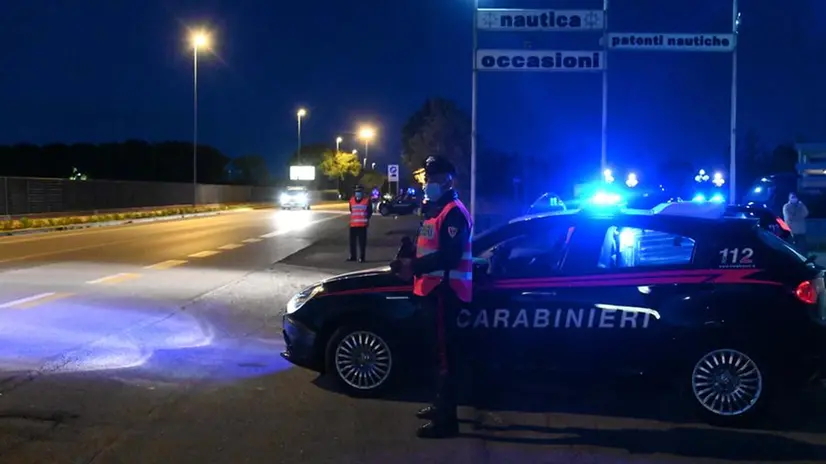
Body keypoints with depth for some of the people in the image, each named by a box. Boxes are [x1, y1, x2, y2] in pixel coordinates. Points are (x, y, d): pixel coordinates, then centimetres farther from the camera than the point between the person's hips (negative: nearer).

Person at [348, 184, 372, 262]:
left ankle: (362, 257, 3)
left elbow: (370, 211, 4)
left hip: (362, 224, -4)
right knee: (352, 241, 9)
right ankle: (352, 256, 21)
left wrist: (367, 218, -6)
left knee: (362, 241, -3)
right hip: (353, 224, 4)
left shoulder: (367, 200, -2)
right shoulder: (351, 200, 9)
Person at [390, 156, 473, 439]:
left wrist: (414, 267, -22)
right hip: (433, 287, 11)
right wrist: (409, 262, 9)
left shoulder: (454, 213, -15)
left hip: (446, 290, -11)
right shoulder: (436, 210, 20)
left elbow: (450, 256, -24)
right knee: (439, 350, 17)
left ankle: (446, 420, -7)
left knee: (445, 353, -9)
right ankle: (441, 406, 28)